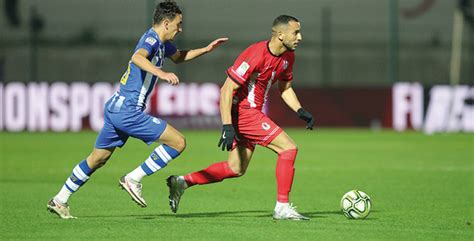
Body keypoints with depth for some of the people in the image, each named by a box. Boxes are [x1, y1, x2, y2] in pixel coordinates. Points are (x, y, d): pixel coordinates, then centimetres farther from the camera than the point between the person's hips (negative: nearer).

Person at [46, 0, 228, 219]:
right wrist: (162, 73, -48)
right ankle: (133, 179, -4)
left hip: (115, 108, 10)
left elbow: (178, 57, 37)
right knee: (178, 142, -9)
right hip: (128, 111, -10)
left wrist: (206, 49, 28)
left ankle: (59, 200, 26)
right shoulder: (151, 39, -13)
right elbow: (137, 57, -36)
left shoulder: (161, 43, 16)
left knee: (97, 158, 20)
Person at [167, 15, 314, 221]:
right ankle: (282, 207, -9)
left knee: (236, 169, 16)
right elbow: (227, 90, -23)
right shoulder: (256, 55, -23)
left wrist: (300, 111, 4)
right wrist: (227, 126, -28)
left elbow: (285, 88, 20)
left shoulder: (287, 56, 4)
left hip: (251, 112, 10)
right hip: (243, 112, -10)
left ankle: (183, 182, 22)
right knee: (288, 148, -13)